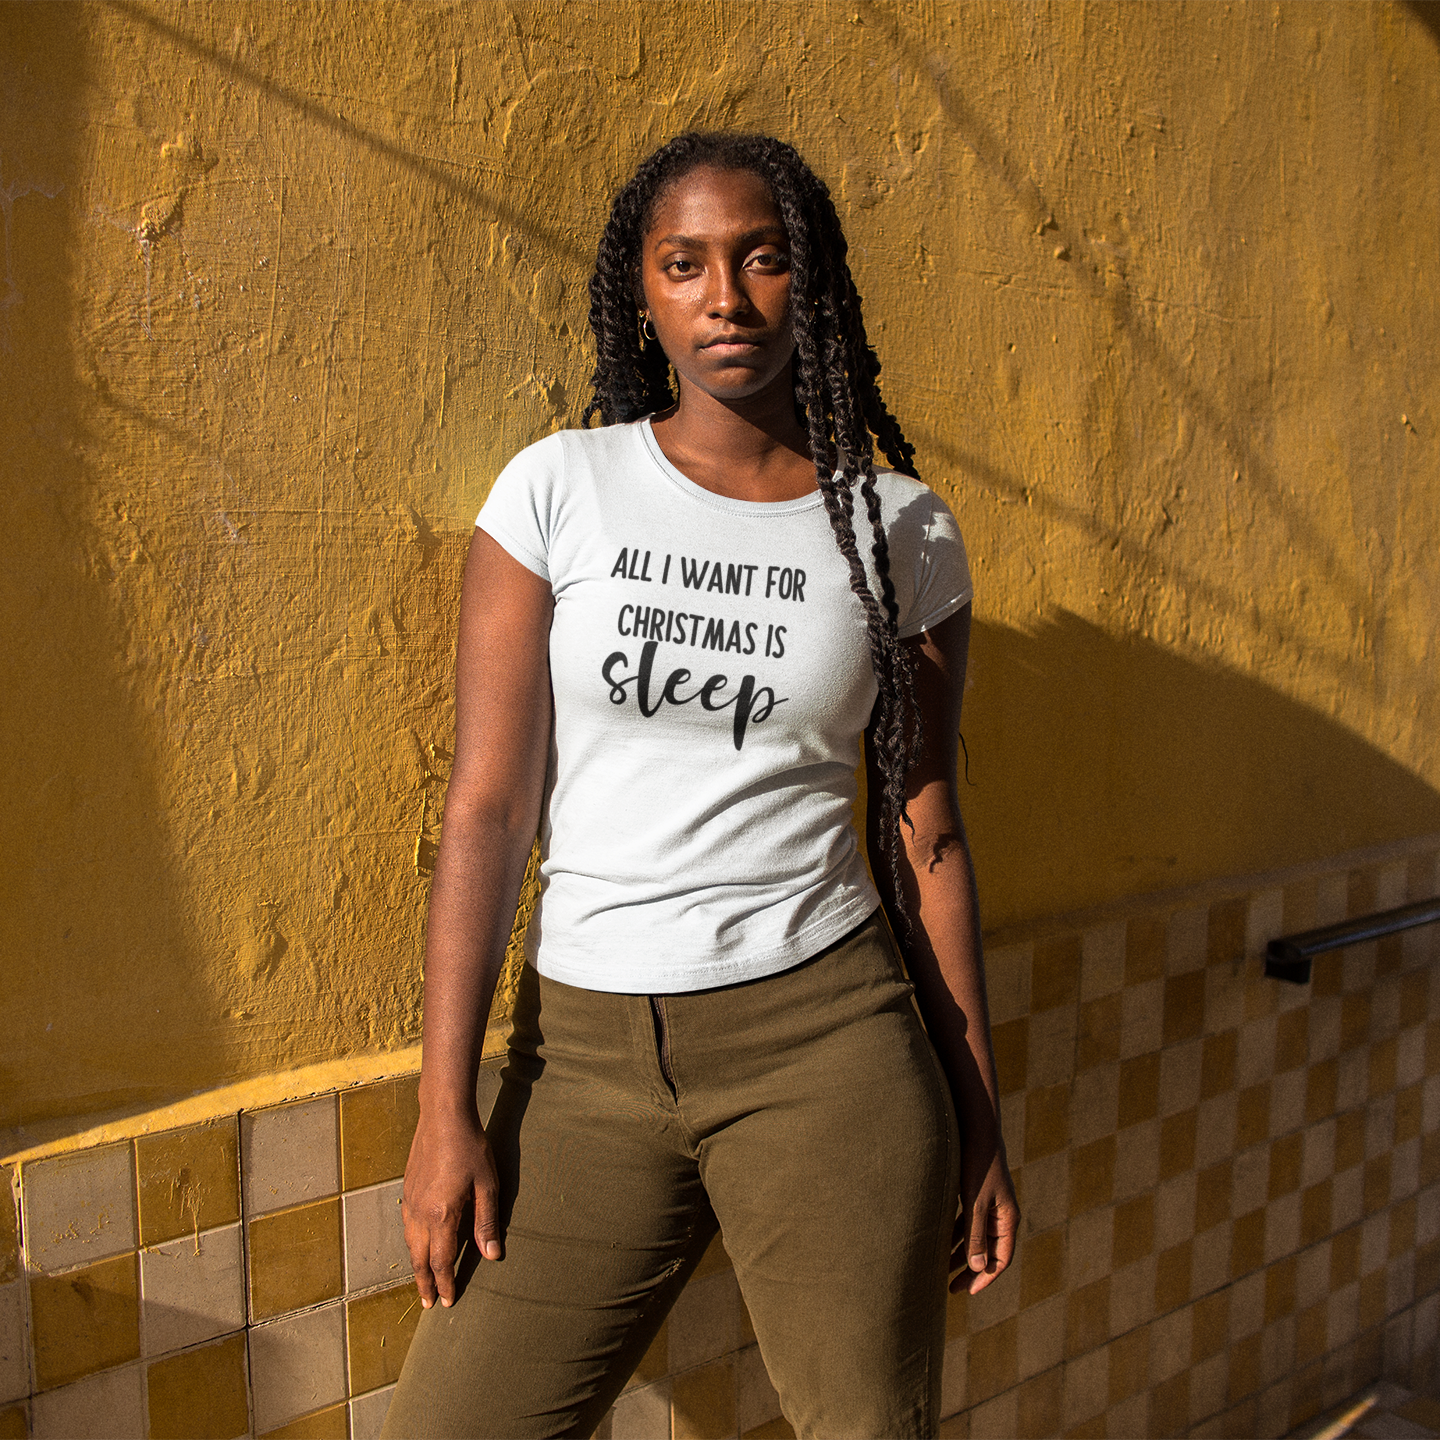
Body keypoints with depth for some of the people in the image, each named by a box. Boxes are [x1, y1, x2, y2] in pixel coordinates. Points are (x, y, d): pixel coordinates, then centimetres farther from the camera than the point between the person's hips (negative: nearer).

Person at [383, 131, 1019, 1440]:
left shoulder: (900, 530, 1)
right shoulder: (558, 490, -1)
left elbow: (925, 836, 5)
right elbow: (488, 806, -3)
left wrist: (978, 1120, 8)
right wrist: (447, 1106, -5)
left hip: (827, 1040, 0)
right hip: (584, 1051, 1)